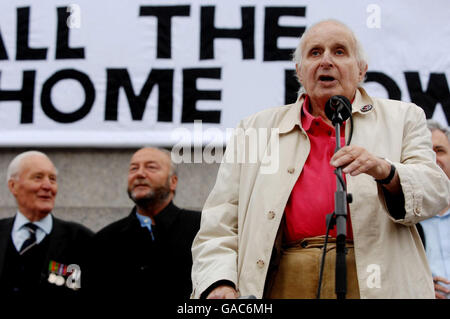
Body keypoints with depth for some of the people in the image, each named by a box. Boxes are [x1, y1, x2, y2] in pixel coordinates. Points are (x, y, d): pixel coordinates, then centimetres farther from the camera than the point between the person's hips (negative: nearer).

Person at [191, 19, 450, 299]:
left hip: (374, 285, -2)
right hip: (284, 286, 2)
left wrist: (386, 171, -18)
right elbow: (219, 226, 11)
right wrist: (219, 283, -7)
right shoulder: (255, 130, 16)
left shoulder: (401, 118, 16)